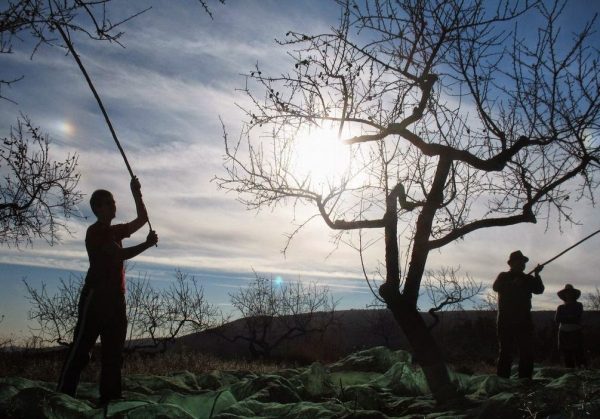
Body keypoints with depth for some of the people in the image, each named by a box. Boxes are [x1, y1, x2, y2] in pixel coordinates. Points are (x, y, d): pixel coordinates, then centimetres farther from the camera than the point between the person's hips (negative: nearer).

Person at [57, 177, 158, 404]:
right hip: (95, 296, -8)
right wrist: (147, 244, -6)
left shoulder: (114, 231, 20)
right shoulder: (95, 231, -5)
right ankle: (63, 395, -7)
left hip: (115, 298, 8)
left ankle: (109, 398, 7)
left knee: (113, 353, 5)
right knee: (81, 349, -9)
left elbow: (142, 219, 24)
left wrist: (136, 194, 13)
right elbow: (121, 254, -14)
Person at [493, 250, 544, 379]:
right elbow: (496, 287, -13)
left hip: (524, 321, 4)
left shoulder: (528, 279, 15)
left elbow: (539, 290, -3)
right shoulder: (503, 276, 7)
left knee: (527, 352, 0)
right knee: (506, 351, -4)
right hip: (506, 321, -3)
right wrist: (514, 283, -24)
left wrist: (536, 275, -18)